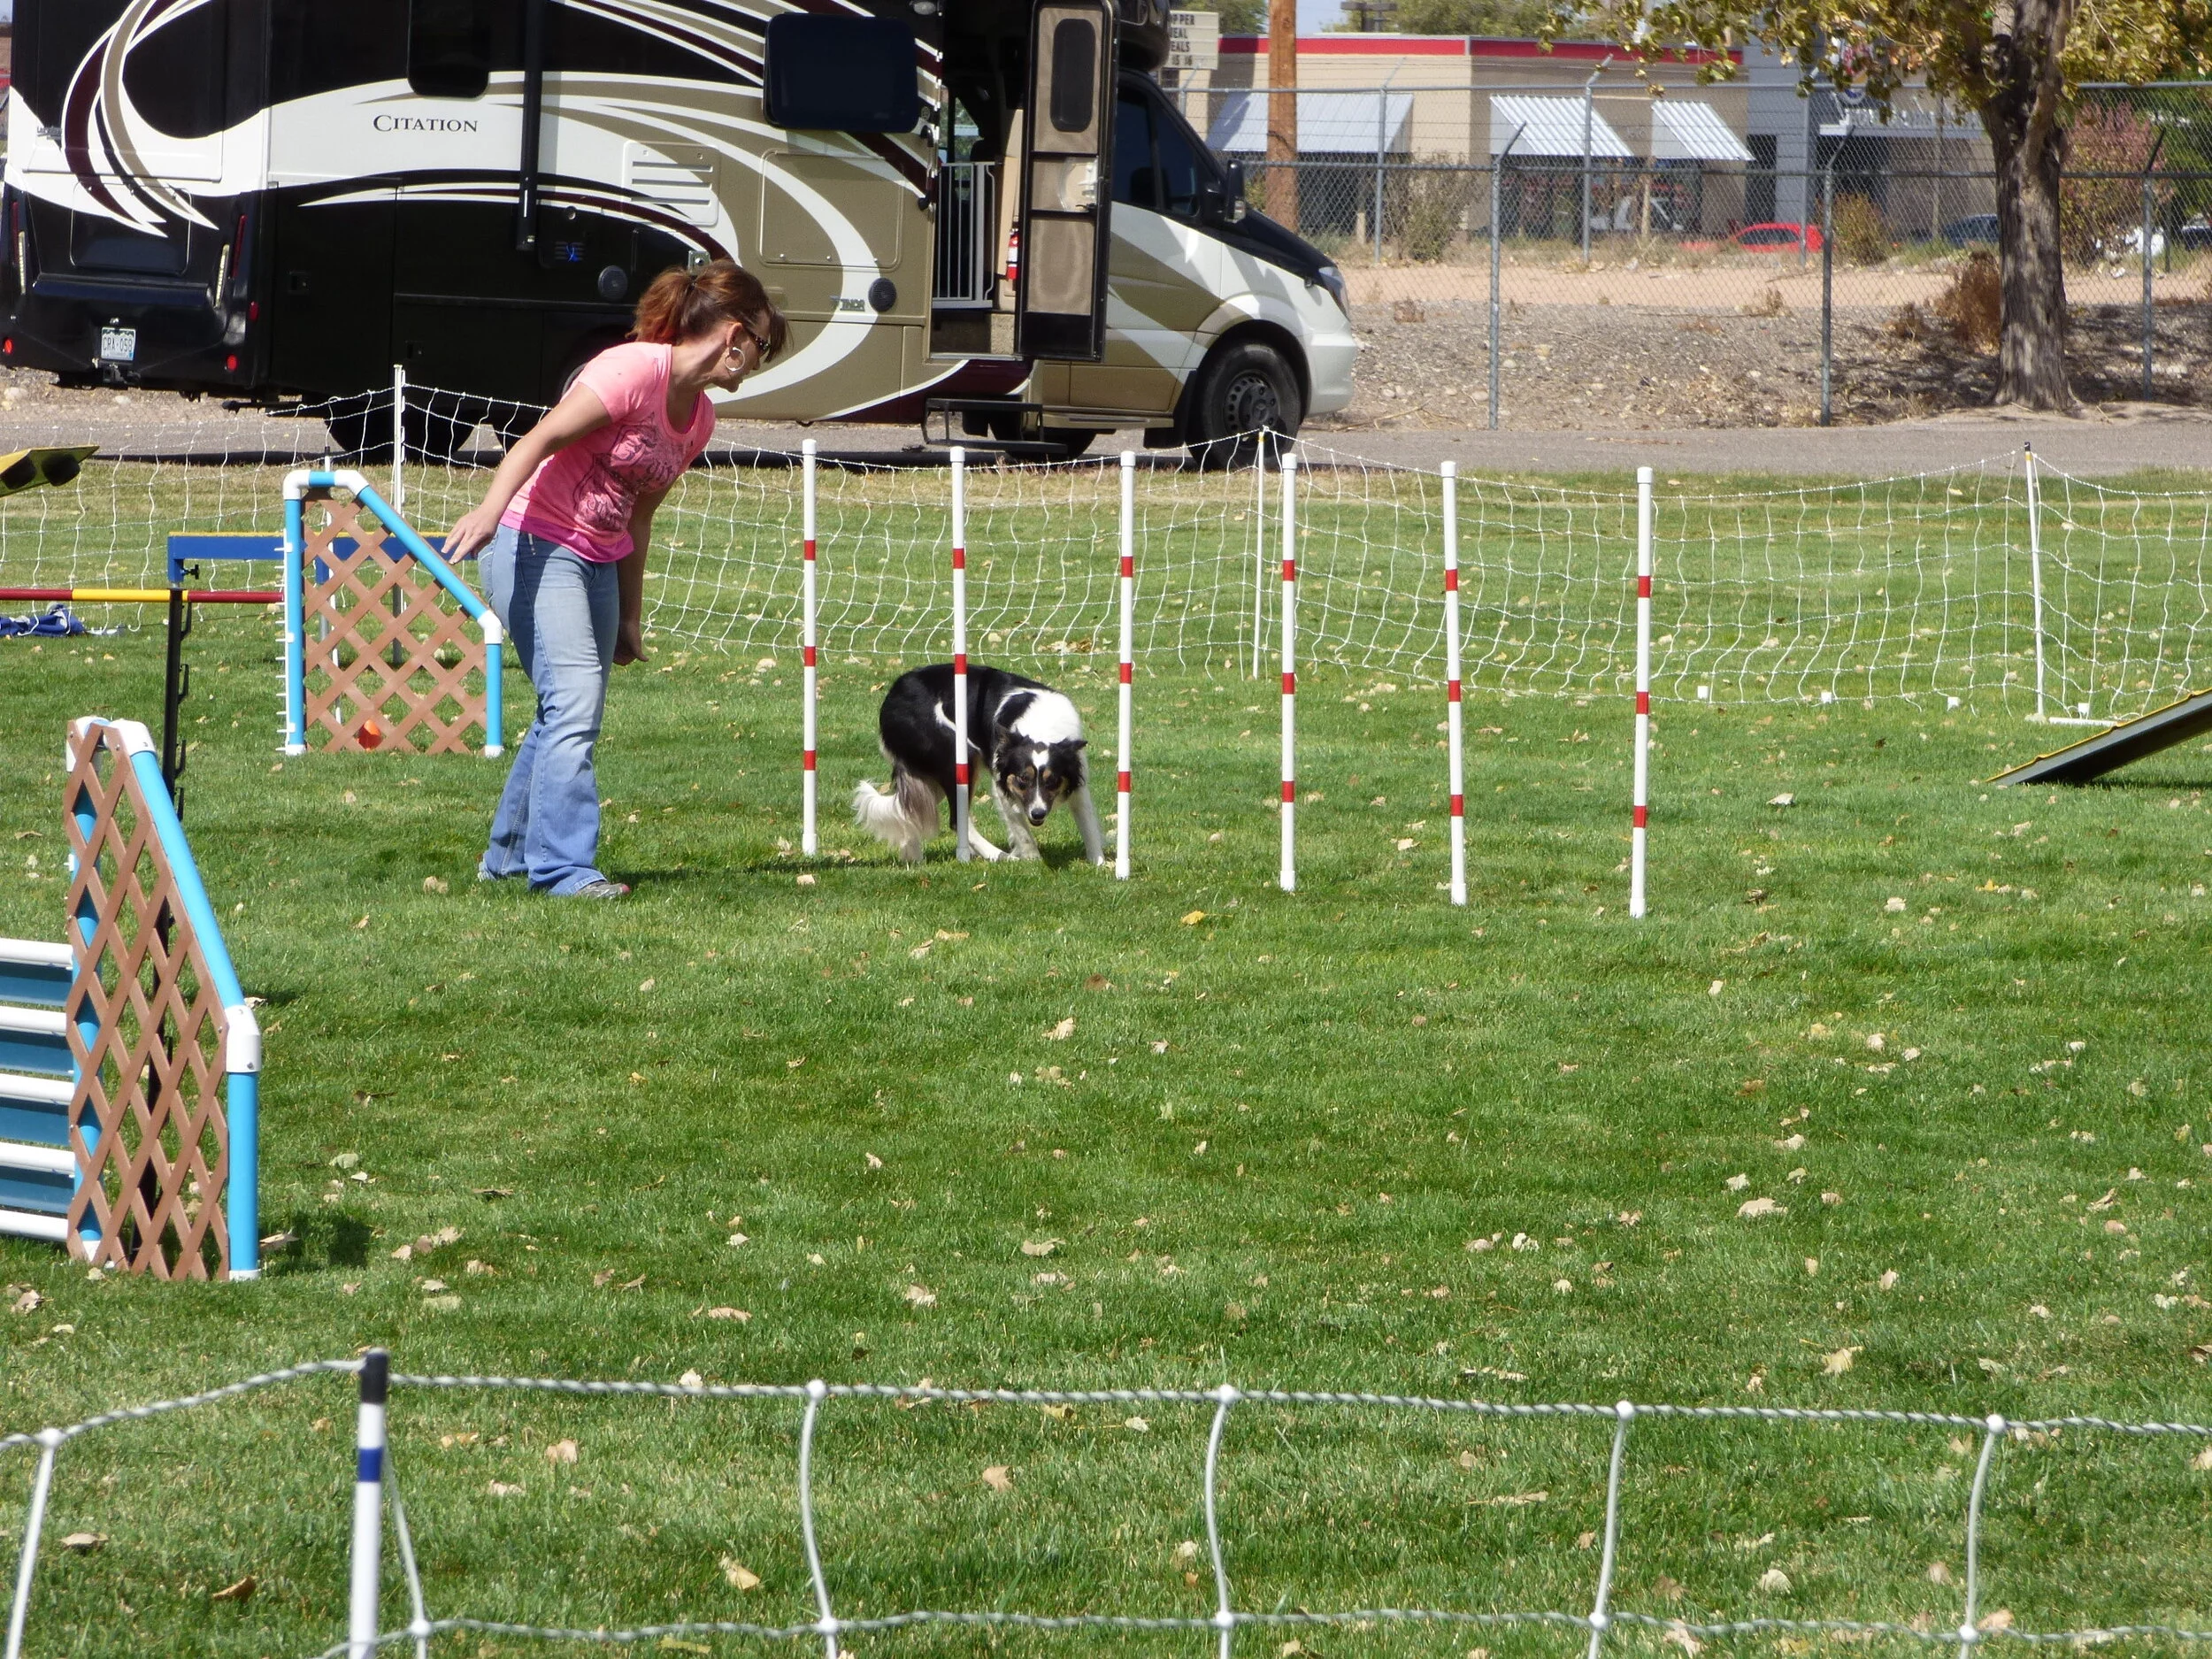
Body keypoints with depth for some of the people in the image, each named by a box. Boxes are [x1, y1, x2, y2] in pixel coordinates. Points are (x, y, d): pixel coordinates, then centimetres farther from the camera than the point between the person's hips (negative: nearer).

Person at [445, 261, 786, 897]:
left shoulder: (700, 417, 10)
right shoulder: (636, 369, -17)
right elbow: (541, 440, -22)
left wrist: (630, 618, 20)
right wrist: (490, 511, -36)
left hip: (598, 560, 9)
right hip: (535, 544, -9)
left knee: (575, 715, 12)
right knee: (574, 699, -17)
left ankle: (508, 857, 24)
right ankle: (565, 867, -17)